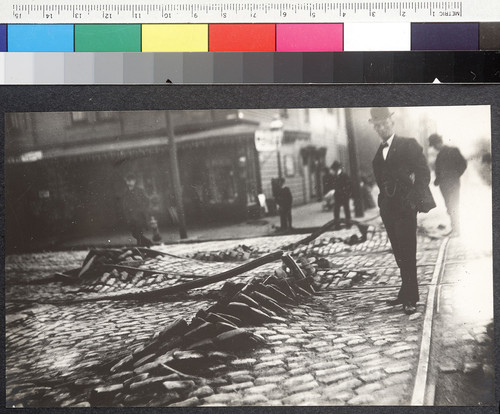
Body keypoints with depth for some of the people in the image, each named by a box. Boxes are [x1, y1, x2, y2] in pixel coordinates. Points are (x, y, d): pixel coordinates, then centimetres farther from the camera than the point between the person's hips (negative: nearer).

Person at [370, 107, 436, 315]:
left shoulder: (408, 145, -2)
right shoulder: (379, 153, 16)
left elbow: (423, 172, -8)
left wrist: (415, 199, -15)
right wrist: (383, 200, 8)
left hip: (405, 207, -6)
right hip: (388, 208, 6)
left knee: (407, 253, -7)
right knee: (399, 253, 9)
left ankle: (410, 298, -4)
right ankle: (407, 293, 17)